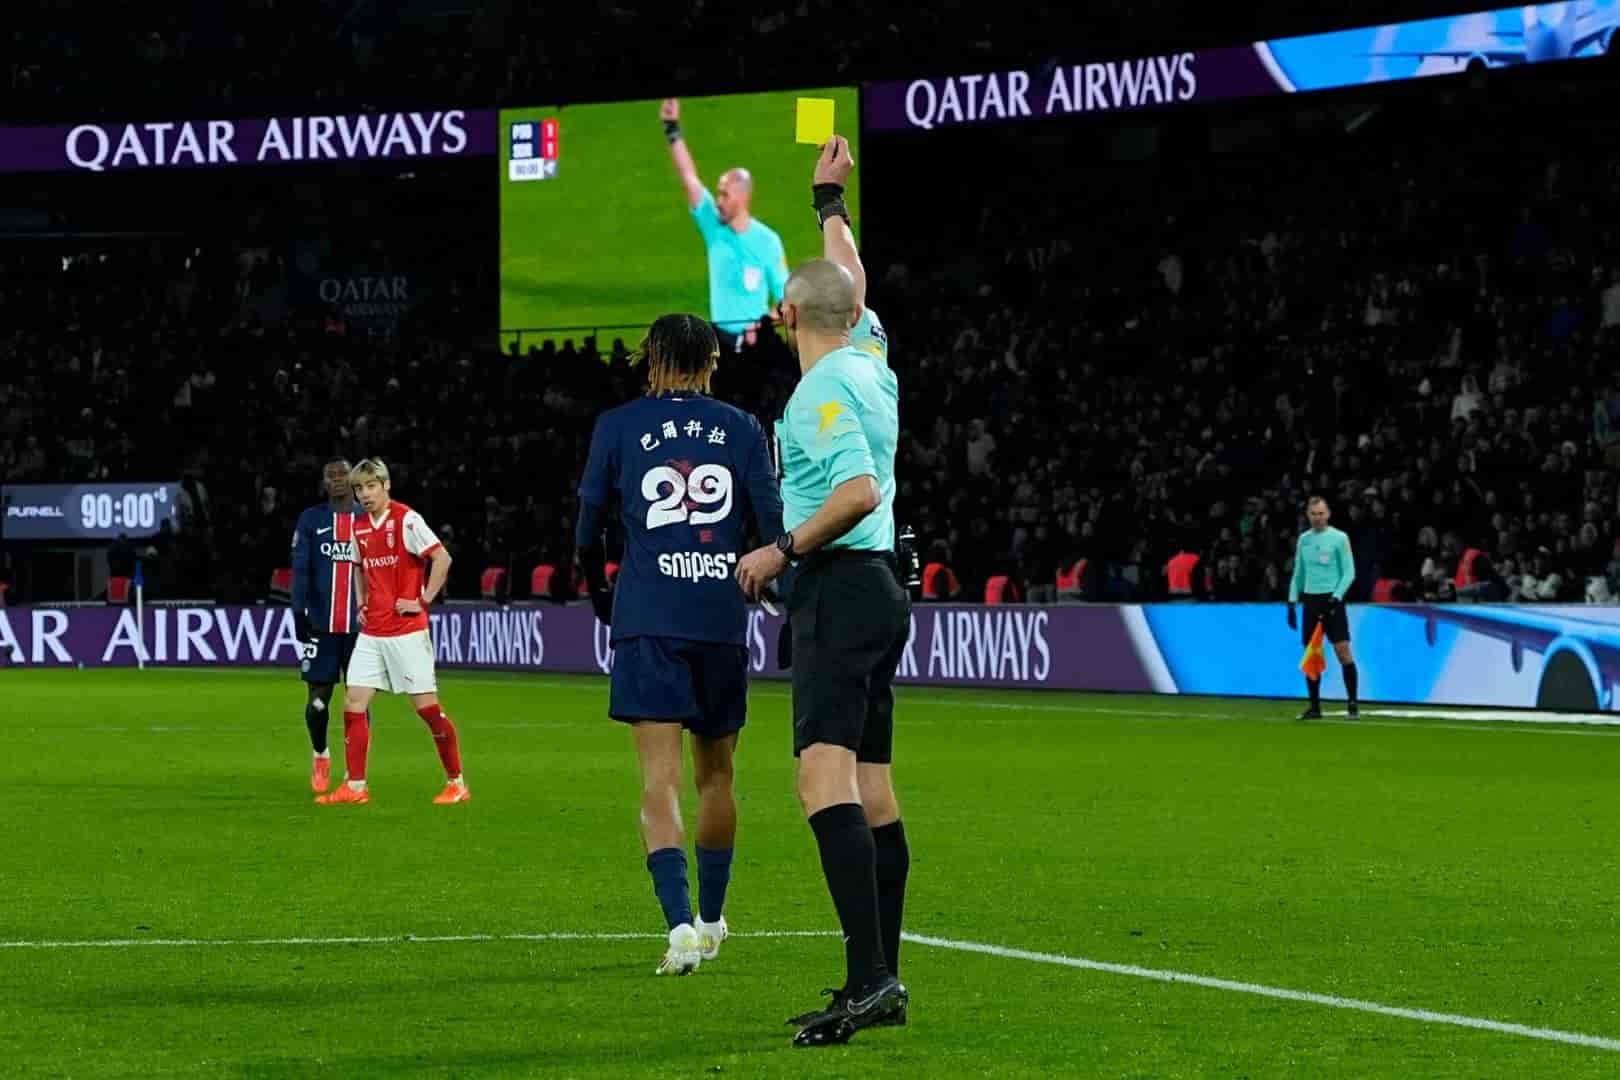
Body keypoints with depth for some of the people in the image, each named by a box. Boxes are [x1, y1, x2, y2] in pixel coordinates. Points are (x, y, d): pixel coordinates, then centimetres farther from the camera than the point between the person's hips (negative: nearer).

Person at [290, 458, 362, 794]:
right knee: (318, 699, 0)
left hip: (360, 625, 1)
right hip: (321, 625, -1)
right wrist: (299, 612, -10)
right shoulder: (311, 520, 4)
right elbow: (300, 569, -1)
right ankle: (320, 756, 26)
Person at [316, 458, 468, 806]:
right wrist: (362, 603, 15)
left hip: (407, 630, -6)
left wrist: (424, 601, -14)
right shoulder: (359, 527, 10)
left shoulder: (406, 520, -11)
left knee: (427, 706, -4)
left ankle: (457, 783, 7)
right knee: (353, 704, -1)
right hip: (371, 631, 7)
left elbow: (442, 558, -14)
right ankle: (355, 787, 5)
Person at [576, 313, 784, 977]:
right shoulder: (741, 429, 8)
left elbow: (588, 530, 11)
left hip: (647, 621, -2)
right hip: (723, 621, 2)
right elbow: (774, 524, 3)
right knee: (715, 776, 17)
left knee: (660, 782, -7)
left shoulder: (618, 426, 5)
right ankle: (711, 920, 28)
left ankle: (680, 922, -24)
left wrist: (600, 593, 29)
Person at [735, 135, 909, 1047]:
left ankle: (870, 974, -32)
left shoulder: (823, 390, -12)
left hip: (839, 588, -10)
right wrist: (830, 200, 44)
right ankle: (882, 981, 12)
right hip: (878, 587, 10)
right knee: (874, 793, 10)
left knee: (826, 778, -20)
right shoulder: (869, 360, 13)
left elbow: (860, 491, -24)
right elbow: (853, 284, 33)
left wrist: (783, 551, -15)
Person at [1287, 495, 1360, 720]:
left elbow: (1349, 572, -5)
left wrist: (1337, 595, -17)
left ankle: (1352, 703, -4)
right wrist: (1292, 602, 11)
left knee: (1343, 650, -11)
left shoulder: (1339, 538, -3)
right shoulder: (1304, 539, 11)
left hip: (1331, 600, -5)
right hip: (1310, 600, 5)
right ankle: (1315, 707, 10)